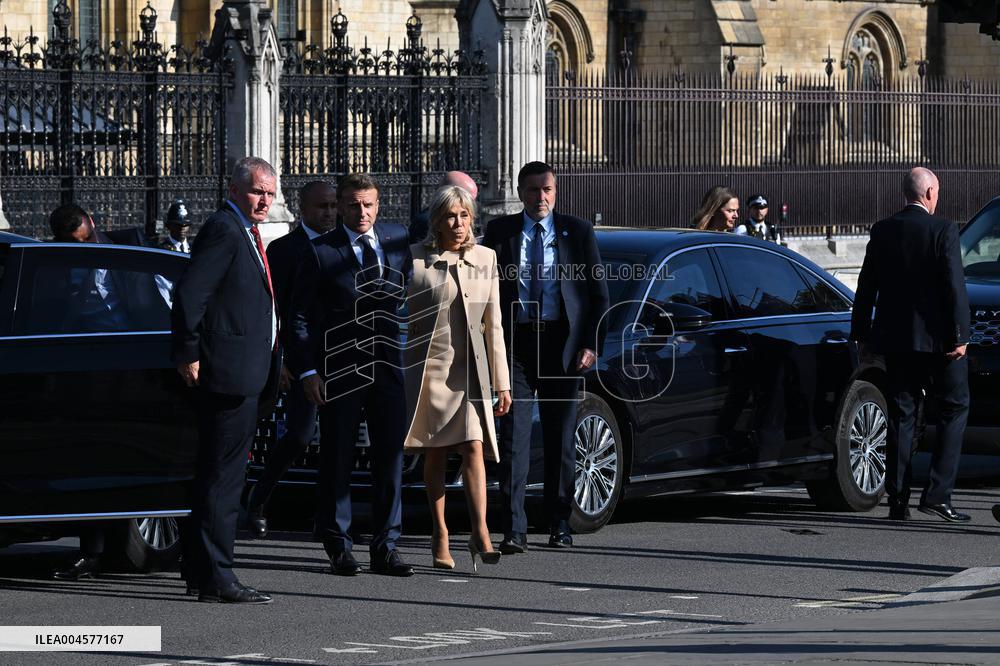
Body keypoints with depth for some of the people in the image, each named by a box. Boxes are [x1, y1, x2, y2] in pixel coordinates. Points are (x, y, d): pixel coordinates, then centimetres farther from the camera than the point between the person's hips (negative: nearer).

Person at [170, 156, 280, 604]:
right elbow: (189, 293, -20)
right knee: (223, 476, -9)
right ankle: (215, 578, -8)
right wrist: (189, 355, -19)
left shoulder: (246, 233, 19)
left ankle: (199, 570, 23)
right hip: (230, 373, -11)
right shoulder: (223, 231, -13)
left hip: (244, 375, 11)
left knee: (216, 474, 16)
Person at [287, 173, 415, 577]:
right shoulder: (320, 252, -3)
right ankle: (338, 547, 12)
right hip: (339, 370, -3)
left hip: (387, 365, 3)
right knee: (337, 460, 2)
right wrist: (307, 371, -10)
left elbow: (408, 290, 24)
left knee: (391, 456, 2)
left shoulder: (397, 240, 7)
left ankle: (385, 547, 8)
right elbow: (299, 316, -3)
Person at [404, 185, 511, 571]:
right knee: (434, 455, 3)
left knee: (474, 448, -13)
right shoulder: (415, 259, -1)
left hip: (470, 369, 1)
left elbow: (493, 325, 11)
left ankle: (480, 533, -18)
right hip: (428, 366, -1)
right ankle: (440, 536, 11)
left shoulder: (485, 259, 9)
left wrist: (502, 382, 9)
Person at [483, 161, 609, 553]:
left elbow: (598, 293, 7)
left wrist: (590, 344, -3)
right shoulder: (500, 232, 8)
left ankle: (559, 525, 16)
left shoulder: (577, 232, 7)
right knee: (514, 436, -8)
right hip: (515, 341, 0)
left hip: (562, 343, 0)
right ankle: (514, 529, -12)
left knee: (560, 438, 7)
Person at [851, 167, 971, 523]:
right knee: (955, 406, 7)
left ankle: (898, 501, 7)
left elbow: (867, 285, 8)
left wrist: (861, 333, 14)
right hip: (935, 337, -4)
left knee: (902, 415, 10)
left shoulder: (882, 230, 4)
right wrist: (959, 334, -11)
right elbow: (954, 284, -14)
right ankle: (937, 494, -4)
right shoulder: (943, 229, -9)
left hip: (894, 337, 5)